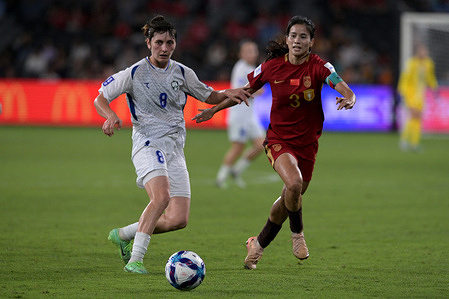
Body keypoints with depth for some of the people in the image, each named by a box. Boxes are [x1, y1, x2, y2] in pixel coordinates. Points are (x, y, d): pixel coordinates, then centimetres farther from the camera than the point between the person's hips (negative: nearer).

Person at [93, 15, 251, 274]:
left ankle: (123, 234, 17)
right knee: (162, 196, -32)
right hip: (148, 143, -5)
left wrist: (228, 94, 2)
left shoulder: (182, 73, 11)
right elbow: (100, 98, 4)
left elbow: (209, 96, 24)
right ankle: (135, 259, -28)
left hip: (175, 148, 5)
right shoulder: (135, 73, -1)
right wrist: (111, 116, -18)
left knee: (179, 219, -4)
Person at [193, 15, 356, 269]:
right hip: (279, 139, -1)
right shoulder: (272, 67, -6)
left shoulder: (318, 67, -10)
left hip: (307, 143, 1)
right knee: (294, 183, -30)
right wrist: (214, 109, 14)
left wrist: (349, 99, -47)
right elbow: (246, 91, 11)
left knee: (290, 201, 9)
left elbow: (346, 90, -23)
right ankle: (297, 234, -3)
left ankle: (258, 245, 34)